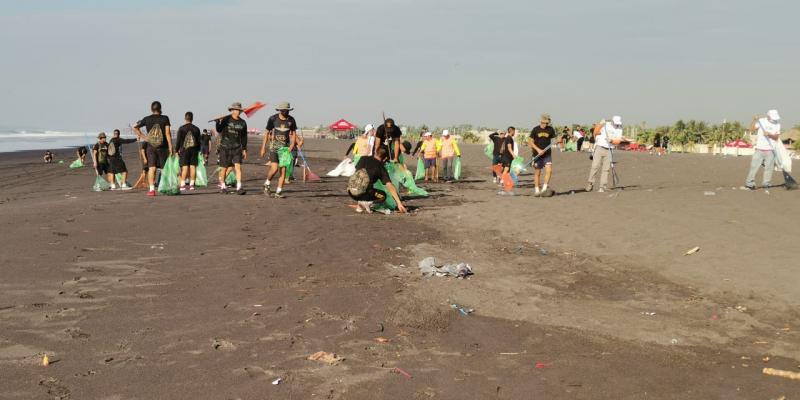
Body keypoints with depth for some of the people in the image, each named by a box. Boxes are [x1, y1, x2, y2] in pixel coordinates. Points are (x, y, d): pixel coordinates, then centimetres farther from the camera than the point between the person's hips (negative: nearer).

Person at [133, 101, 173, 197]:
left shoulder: (147, 119, 3)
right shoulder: (165, 118, -4)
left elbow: (135, 128, 6)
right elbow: (168, 134, -8)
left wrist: (143, 137, 8)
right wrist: (170, 148, -6)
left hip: (151, 147, 1)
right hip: (162, 147, -1)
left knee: (151, 168, -2)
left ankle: (151, 189, -10)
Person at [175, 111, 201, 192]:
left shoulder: (181, 129, -3)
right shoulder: (196, 129, 4)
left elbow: (178, 141, -3)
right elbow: (199, 141, 8)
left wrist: (176, 150, 4)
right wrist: (198, 150, 17)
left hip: (184, 150, -2)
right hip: (194, 150, 2)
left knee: (185, 167, -3)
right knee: (193, 166, 3)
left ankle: (183, 185, -7)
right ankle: (191, 184, 3)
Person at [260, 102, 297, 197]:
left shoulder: (291, 120, 0)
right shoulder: (273, 119, -7)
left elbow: (293, 133, 9)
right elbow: (267, 133, 1)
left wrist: (292, 145, -8)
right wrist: (263, 147, -1)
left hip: (285, 147, 3)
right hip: (274, 146, -3)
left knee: (283, 170, -2)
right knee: (274, 169, -15)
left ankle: (279, 191, 5)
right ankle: (267, 183, 14)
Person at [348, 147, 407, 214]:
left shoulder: (363, 159, 13)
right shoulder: (381, 168, 5)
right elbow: (390, 186, -2)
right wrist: (399, 203, -2)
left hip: (350, 191, 4)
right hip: (363, 193, -4)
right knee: (383, 195, 23)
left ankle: (359, 206, 14)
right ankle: (367, 202, -5)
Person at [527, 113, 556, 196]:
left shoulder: (550, 129, 2)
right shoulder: (535, 129, -2)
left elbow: (554, 139, 12)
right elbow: (530, 142, -2)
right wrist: (538, 150, -12)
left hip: (547, 154, 1)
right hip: (537, 154, -1)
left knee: (549, 170, -15)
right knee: (537, 173, 4)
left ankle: (544, 188, -4)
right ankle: (536, 190, 15)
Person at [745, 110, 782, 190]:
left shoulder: (777, 124, 5)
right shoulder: (761, 121, 0)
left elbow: (776, 137, 0)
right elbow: (752, 129, -6)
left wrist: (769, 134, -19)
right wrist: (754, 120, -19)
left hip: (770, 150, 2)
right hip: (759, 149, -2)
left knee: (769, 168, 2)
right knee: (754, 166, -5)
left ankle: (765, 184, 12)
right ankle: (749, 184, -2)